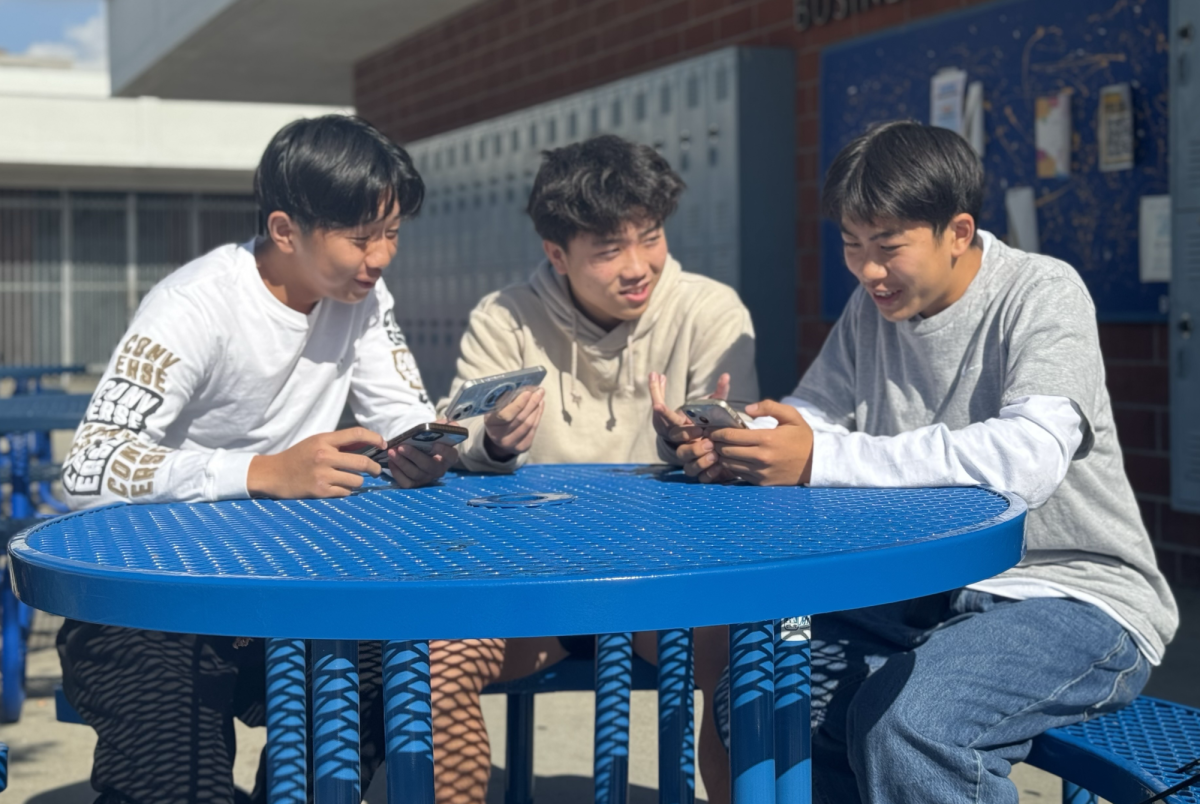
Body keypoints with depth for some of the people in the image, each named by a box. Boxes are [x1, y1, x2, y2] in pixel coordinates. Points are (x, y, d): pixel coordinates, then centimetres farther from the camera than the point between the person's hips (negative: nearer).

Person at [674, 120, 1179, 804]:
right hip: (924, 594, 7)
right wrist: (736, 445, -14)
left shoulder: (1043, 295, -15)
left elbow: (1026, 460, -30)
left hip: (1074, 598, -7)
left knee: (904, 722, -32)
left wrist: (823, 459, -34)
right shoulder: (873, 306, 7)